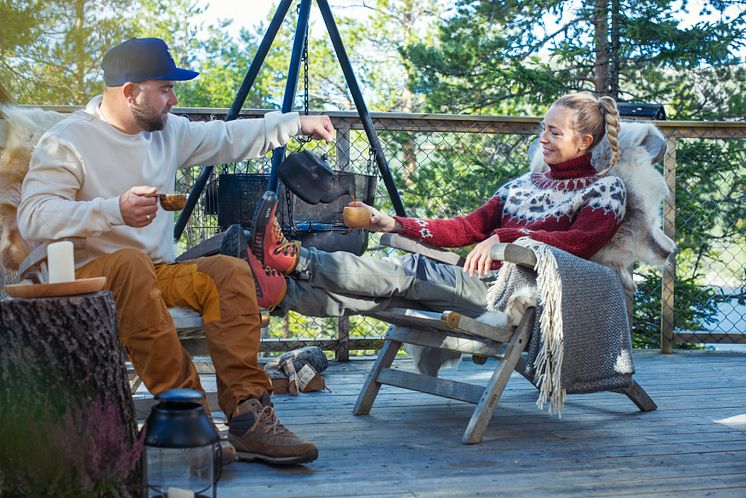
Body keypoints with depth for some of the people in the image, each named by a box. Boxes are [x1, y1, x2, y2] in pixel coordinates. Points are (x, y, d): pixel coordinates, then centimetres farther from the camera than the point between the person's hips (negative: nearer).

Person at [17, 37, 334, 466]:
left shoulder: (169, 132, 11)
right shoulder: (66, 142, -10)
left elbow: (230, 138, 21)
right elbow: (33, 218, -20)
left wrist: (297, 123, 14)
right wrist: (114, 210, -31)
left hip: (159, 273, 6)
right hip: (90, 277, -6)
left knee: (230, 272, -18)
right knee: (130, 264, -38)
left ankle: (248, 413, -27)